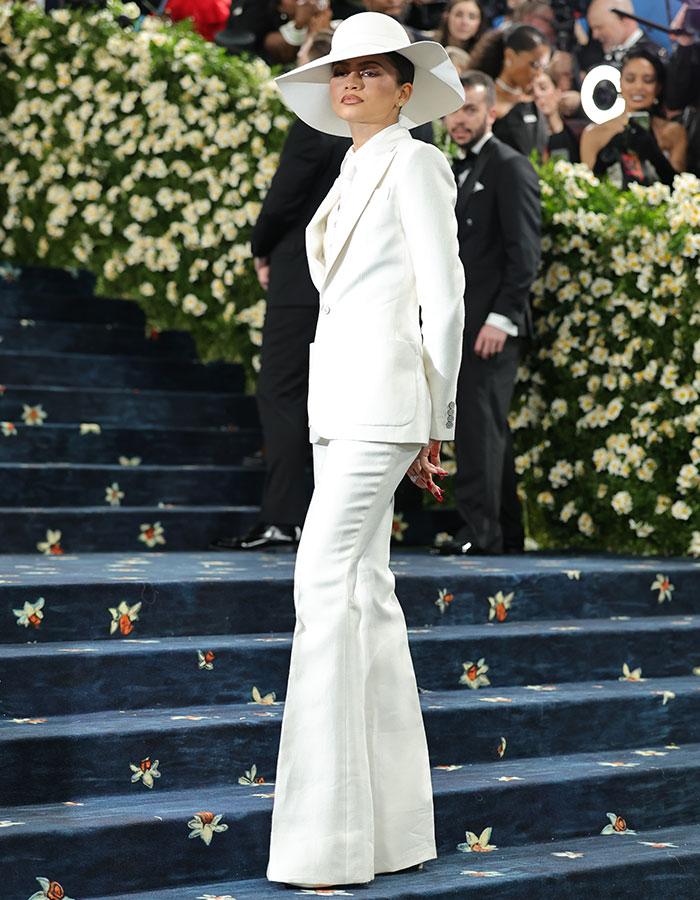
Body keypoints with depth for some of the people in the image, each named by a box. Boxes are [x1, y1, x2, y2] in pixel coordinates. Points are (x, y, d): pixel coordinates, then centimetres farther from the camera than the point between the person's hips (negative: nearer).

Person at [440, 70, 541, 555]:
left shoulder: (511, 168, -7)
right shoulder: (460, 171, 21)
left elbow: (525, 253, -14)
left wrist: (500, 318, -20)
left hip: (491, 323, -9)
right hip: (461, 324, 9)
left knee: (480, 424, -11)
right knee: (486, 427, 11)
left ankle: (481, 529, -9)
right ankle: (506, 532, 16)